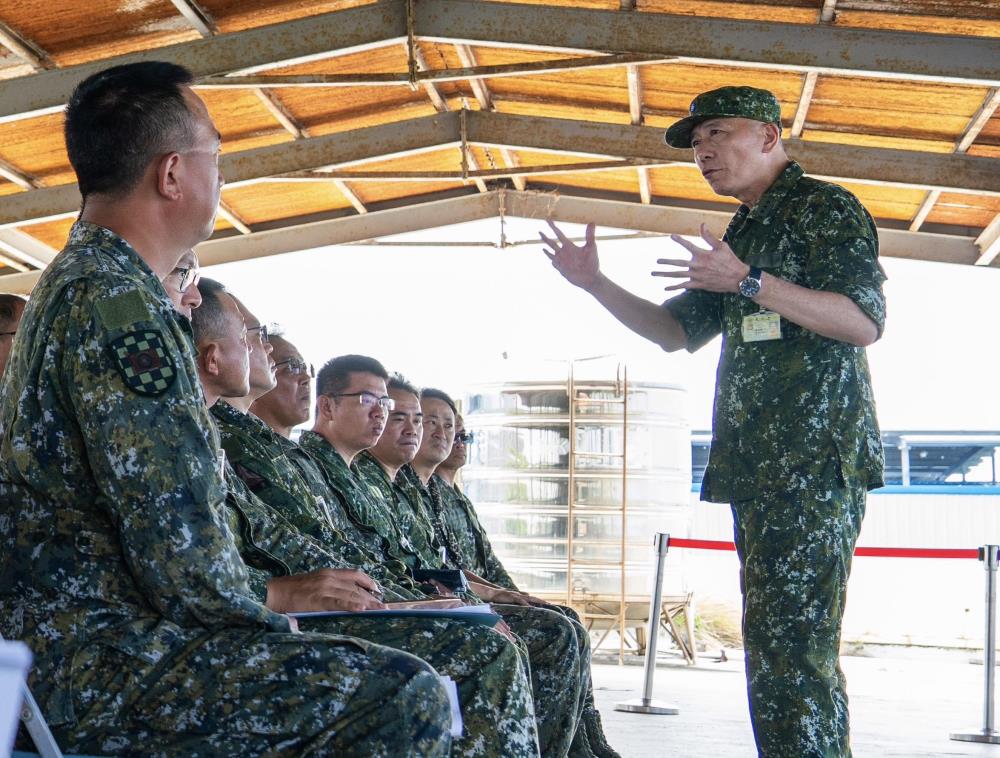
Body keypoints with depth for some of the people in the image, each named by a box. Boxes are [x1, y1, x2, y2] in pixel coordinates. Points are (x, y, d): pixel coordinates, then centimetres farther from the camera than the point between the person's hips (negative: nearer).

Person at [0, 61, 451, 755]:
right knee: (409, 698, -22)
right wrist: (267, 625, -6)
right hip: (97, 666, -11)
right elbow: (178, 547, -22)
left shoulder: (78, 280, 17)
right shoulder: (118, 304, -18)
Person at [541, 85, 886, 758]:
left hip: (816, 459, -9)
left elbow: (864, 322, -15)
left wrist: (749, 282, -22)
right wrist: (596, 284, 14)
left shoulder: (827, 209, -2)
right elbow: (676, 331, 28)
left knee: (793, 646, -15)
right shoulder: (741, 234, 24)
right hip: (756, 466, 9)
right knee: (775, 642, 9)